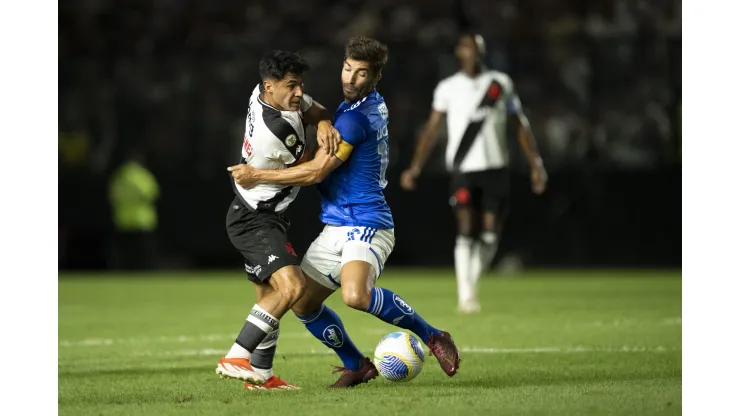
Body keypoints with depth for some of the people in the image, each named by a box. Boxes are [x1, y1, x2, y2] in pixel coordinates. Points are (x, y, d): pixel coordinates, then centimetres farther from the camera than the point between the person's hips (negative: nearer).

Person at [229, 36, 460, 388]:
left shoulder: (356, 116, -16)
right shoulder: (374, 104, 13)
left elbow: (316, 171, -15)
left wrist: (258, 175, -9)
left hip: (365, 224, -10)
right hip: (335, 228, 10)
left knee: (356, 296, -35)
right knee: (303, 305, 10)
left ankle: (432, 336, -17)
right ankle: (357, 365, 24)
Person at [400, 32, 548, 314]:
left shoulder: (501, 83, 10)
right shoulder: (447, 88, 6)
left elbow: (520, 125, 13)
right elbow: (432, 128, 5)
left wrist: (536, 164, 7)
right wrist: (415, 168, -4)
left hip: (496, 167, 2)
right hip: (464, 169, -2)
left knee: (490, 235, 0)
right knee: (466, 231, -14)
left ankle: (472, 285, 19)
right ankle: (465, 296, -13)